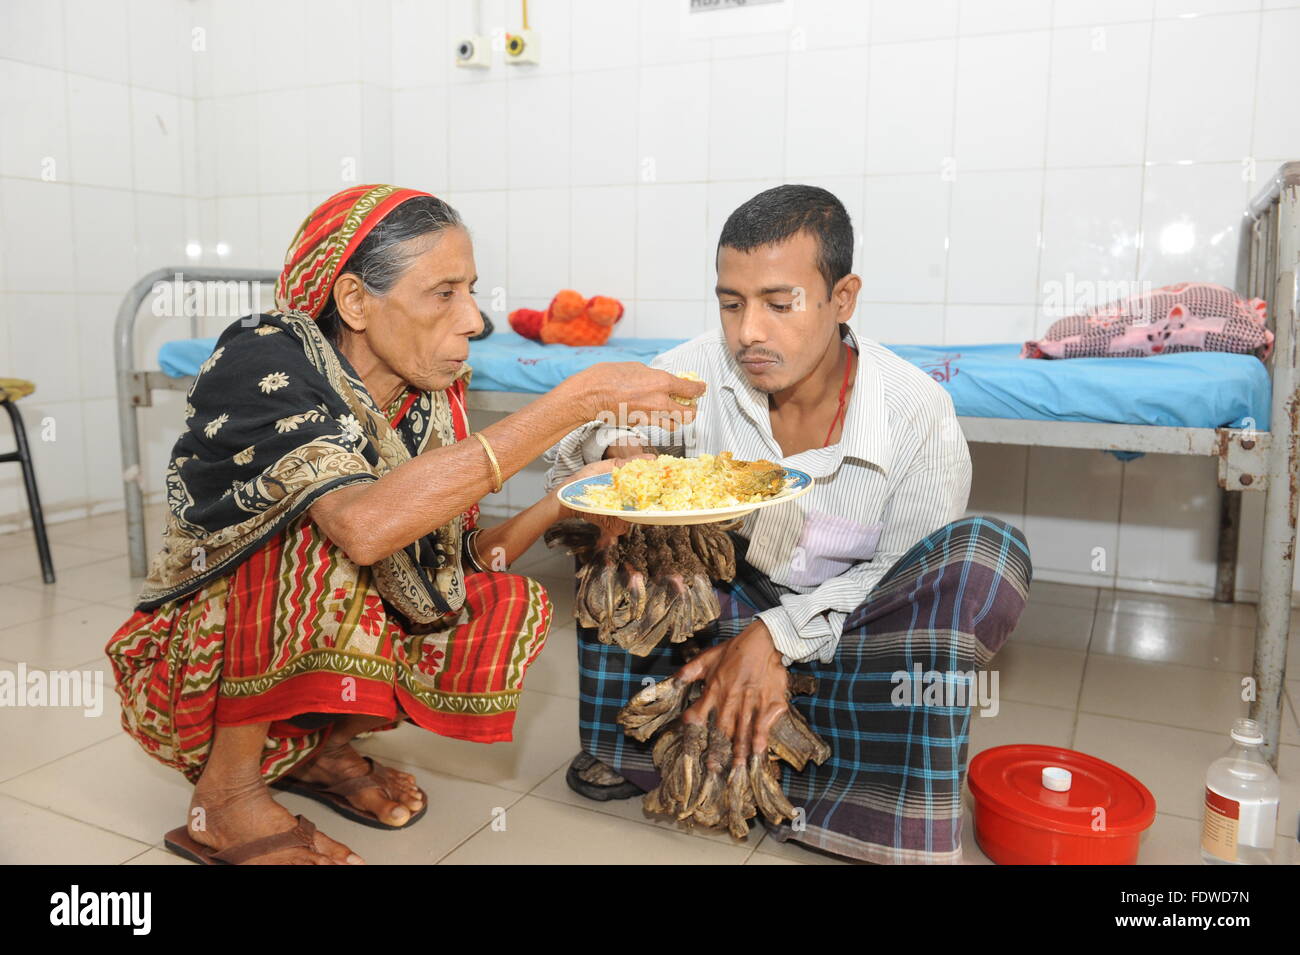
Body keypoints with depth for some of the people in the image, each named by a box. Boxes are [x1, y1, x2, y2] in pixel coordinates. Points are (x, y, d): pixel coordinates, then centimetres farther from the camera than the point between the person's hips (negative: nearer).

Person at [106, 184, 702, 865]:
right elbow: (366, 525, -44)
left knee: (511, 606, -12)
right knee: (320, 529, -31)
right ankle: (228, 793, -13)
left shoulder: (429, 400, -7)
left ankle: (318, 748, 5)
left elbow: (457, 565, -5)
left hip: (314, 665, 6)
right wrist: (579, 398, -42)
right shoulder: (262, 362, -25)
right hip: (195, 677, -5)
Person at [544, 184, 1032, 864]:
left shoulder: (919, 414, -18)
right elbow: (567, 454, -9)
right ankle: (632, 738, -12)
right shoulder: (701, 369, -14)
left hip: (838, 628, -1)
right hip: (724, 608, 2)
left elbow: (908, 575, -12)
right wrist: (613, 453, -34)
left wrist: (780, 633, -24)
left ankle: (881, 804, -22)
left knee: (988, 555, -27)